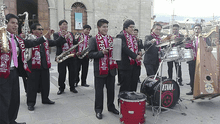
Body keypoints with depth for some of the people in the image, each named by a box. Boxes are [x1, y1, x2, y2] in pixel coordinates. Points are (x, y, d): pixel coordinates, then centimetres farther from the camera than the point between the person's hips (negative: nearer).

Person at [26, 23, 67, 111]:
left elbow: (56, 43, 17)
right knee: (33, 85, 3)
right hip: (34, 66, -6)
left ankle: (45, 99, 32)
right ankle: (30, 103, 16)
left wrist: (62, 36, 4)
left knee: (45, 84, 15)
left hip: (45, 66, 6)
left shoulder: (45, 40, 14)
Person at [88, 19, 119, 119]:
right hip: (100, 70, -5)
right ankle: (98, 110, 21)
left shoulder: (111, 39, 13)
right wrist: (102, 52, -22)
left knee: (111, 89, 15)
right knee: (99, 91, 6)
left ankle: (111, 106, 32)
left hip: (111, 69, 5)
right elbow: (90, 54, -10)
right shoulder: (93, 39, -3)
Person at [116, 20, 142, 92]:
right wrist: (135, 56, -26)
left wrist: (138, 53, 4)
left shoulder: (133, 37, 19)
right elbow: (125, 48, -20)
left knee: (133, 87, 12)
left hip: (135, 65, 8)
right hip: (126, 65, -7)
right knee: (125, 87, -1)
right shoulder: (121, 36, -7)